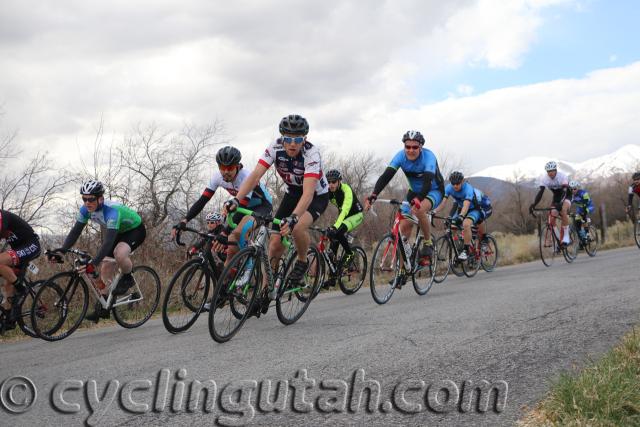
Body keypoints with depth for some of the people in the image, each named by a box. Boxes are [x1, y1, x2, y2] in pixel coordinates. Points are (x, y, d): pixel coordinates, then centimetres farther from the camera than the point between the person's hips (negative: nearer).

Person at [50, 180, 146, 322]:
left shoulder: (111, 210, -38)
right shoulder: (86, 209, -16)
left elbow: (108, 241, -46)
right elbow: (75, 231, -13)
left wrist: (94, 263, -54)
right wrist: (61, 250, -26)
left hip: (135, 229, -8)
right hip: (119, 231, 8)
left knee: (119, 254, -36)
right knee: (106, 267, 0)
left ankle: (127, 279, -6)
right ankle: (102, 307, 8)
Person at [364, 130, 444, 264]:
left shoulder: (428, 156, -29)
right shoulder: (401, 156, -18)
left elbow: (428, 181, -43)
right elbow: (386, 176, -27)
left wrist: (418, 200, -61)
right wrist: (373, 195, -43)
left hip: (433, 191, -5)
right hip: (414, 192, 5)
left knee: (418, 209, -36)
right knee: (404, 226, -9)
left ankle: (428, 244, -15)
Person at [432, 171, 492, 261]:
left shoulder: (468, 189, -33)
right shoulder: (449, 187, -20)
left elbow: (466, 205, -46)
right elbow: (442, 201, -30)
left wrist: (460, 216, -63)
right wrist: (434, 211, -47)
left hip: (477, 208, -6)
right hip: (461, 207, 6)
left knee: (466, 224, -32)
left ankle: (466, 250, -20)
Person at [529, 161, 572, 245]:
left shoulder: (562, 176, -30)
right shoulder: (544, 178, -20)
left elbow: (564, 191, -40)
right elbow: (540, 192, -24)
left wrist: (560, 203, -57)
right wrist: (533, 204, -39)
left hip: (566, 196, -4)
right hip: (556, 197, 4)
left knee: (563, 210, -33)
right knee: (552, 216, -14)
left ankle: (566, 236, -28)